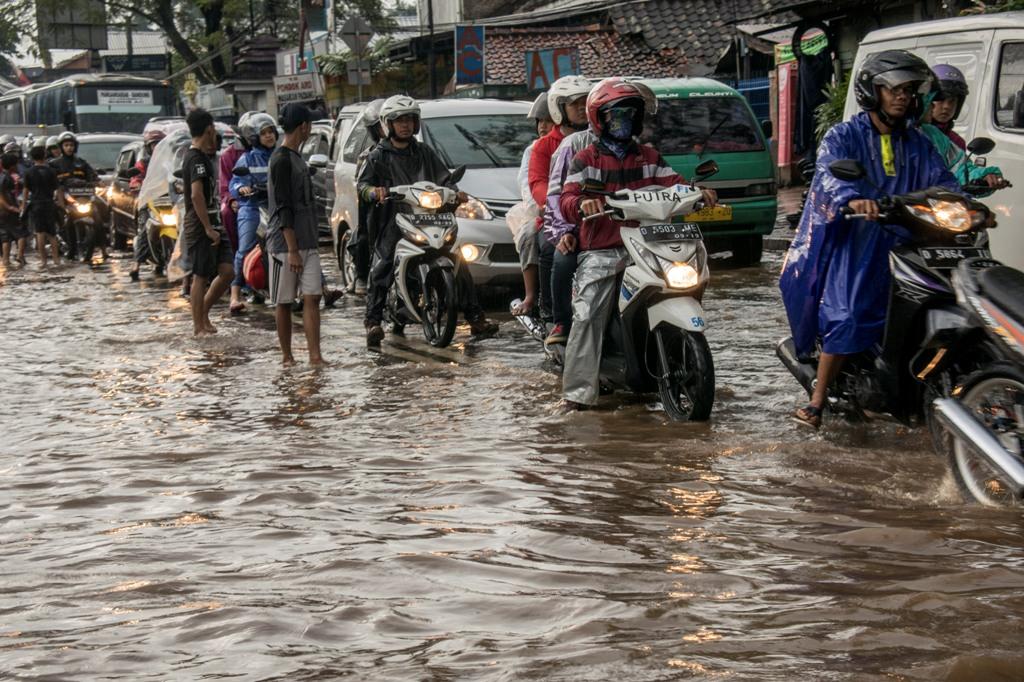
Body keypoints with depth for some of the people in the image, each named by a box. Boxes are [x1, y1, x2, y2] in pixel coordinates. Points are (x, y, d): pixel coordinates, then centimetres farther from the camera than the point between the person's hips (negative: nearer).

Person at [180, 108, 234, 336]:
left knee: (227, 272, 6)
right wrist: (208, 228, -24)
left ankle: (203, 312, 18)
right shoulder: (197, 159, -16)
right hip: (200, 227, -9)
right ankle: (199, 327, 3)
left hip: (211, 225, 9)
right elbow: (196, 195, -25)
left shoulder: (200, 157, 15)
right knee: (201, 277, -3)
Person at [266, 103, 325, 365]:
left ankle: (315, 356, -8)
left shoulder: (296, 159, 16)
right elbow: (284, 209, -17)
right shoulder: (281, 160, -12)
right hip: (285, 245, -8)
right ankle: (287, 356, 11)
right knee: (284, 302, 3)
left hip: (307, 243, 8)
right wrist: (292, 250, -20)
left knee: (312, 297, -3)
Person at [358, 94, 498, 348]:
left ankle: (475, 317, 4)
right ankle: (373, 322, -13)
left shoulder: (425, 153, 19)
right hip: (394, 221, -3)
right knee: (380, 271, -16)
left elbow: (444, 180, 17)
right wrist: (374, 191, -19)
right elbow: (361, 184, 3)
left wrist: (455, 193, -4)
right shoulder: (379, 156, 8)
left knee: (458, 263, -1)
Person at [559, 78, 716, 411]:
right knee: (587, 317, -16)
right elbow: (566, 200, -1)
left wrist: (699, 192, -12)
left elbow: (673, 184, 9)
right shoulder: (586, 159, 10)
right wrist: (582, 204, -25)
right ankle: (578, 392, -18)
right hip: (600, 250, -3)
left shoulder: (649, 157, 21)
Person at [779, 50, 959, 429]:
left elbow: (943, 183, 10)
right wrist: (852, 199, -38)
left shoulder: (919, 146, 18)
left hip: (900, 243, 5)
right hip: (853, 242, -4)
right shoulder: (843, 136, 3)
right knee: (846, 319, -18)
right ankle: (816, 403, -10)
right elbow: (829, 174, -16)